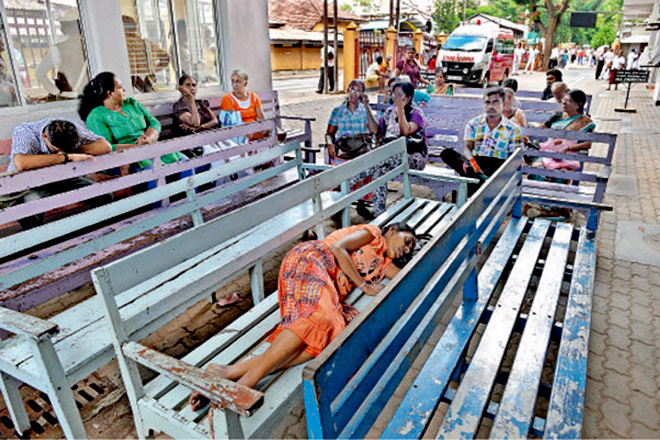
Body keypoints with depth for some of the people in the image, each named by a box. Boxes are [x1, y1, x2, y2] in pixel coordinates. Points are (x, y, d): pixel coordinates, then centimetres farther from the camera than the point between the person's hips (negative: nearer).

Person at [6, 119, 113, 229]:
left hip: (62, 178, 4)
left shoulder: (71, 130, -15)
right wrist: (67, 157, -43)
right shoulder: (23, 131, -26)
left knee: (104, 195, -17)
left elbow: (105, 146, -19)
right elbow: (20, 164, -46)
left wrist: (74, 151, -30)